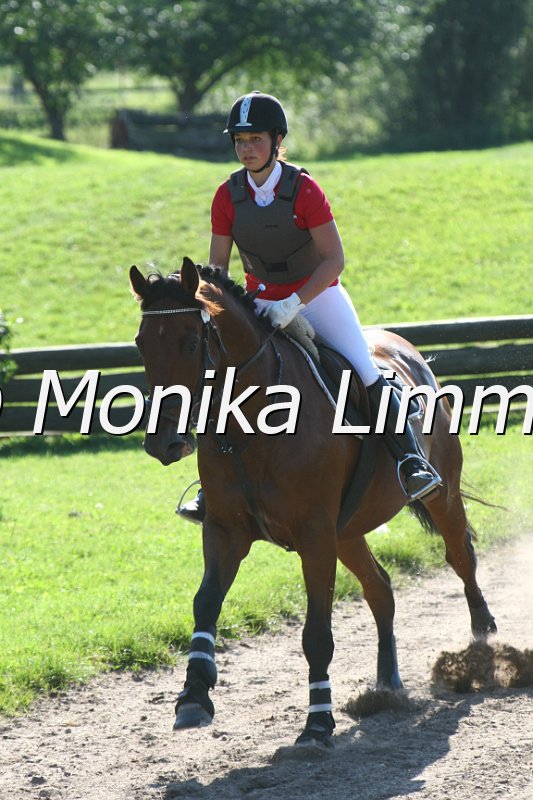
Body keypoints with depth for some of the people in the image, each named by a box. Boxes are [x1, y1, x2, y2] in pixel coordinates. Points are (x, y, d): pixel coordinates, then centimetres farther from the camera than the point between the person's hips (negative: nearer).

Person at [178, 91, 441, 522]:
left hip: (318, 294, -3)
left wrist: (294, 303, -28)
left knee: (365, 372, -18)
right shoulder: (228, 196, -8)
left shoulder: (303, 189, -18)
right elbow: (217, 265, 0)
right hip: (261, 301, 3)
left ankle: (412, 460, -9)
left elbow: (334, 259, -18)